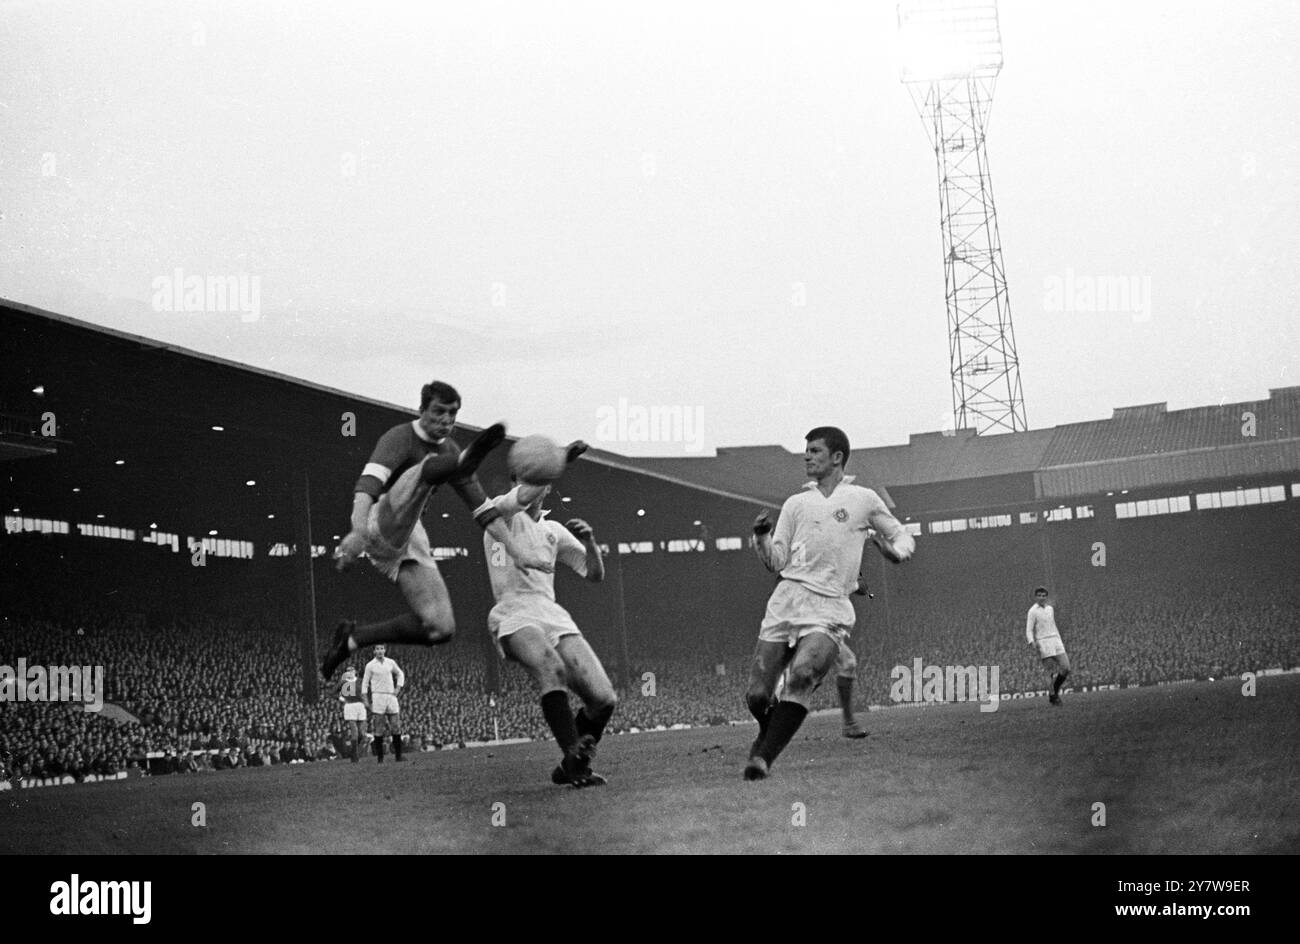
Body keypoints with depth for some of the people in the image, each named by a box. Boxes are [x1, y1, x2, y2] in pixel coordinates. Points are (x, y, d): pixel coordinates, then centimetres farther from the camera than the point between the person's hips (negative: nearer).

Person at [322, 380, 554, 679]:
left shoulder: (448, 450, 14)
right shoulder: (400, 438, -9)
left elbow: (482, 506, 18)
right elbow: (369, 482, -27)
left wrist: (516, 552, 10)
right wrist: (358, 531, -45)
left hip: (411, 540, 8)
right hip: (379, 528, -7)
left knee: (440, 629, -7)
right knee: (426, 469, -31)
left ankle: (354, 637, 10)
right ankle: (469, 459, -67)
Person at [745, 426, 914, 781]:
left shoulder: (864, 500, 10)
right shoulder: (796, 504, 18)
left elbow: (904, 538, 16)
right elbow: (776, 562, 15)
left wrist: (893, 550, -7)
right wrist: (762, 537, -4)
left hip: (829, 609, -3)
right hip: (785, 600, 3)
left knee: (802, 673, -31)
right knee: (756, 695, -5)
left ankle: (764, 757, -27)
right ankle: (769, 733, 30)